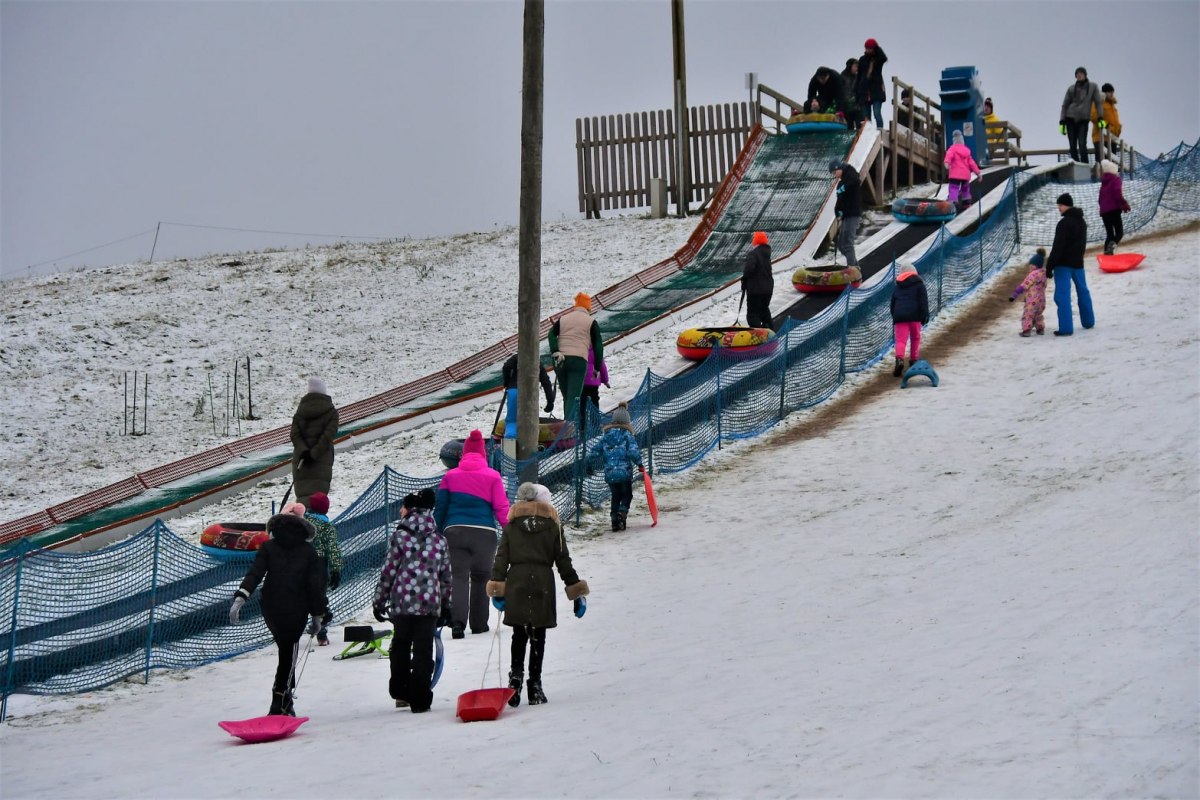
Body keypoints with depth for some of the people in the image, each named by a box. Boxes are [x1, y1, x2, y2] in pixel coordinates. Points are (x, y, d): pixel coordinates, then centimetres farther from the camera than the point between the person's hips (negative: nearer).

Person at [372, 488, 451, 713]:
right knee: (424, 650, 4)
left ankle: (400, 692, 20)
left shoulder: (400, 536, -3)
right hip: (430, 603, 1)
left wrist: (379, 601, 7)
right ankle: (419, 700, 3)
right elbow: (445, 576, 10)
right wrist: (445, 606, 19)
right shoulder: (440, 540, 7)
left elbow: (388, 572, -2)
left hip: (402, 602, -1)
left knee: (400, 645, 18)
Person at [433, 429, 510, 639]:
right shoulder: (493, 476, 5)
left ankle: (457, 619, -20)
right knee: (481, 577, 14)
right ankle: (479, 623, 18)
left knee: (458, 576, 0)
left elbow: (439, 508, 9)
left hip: (454, 531, 1)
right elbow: (501, 508, 0)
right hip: (484, 533, -1)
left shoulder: (450, 476, 10)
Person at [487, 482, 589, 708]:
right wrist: (576, 590, 7)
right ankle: (534, 686, 5)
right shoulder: (553, 526, 5)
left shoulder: (511, 526, 8)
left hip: (516, 584, 1)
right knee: (538, 637, 4)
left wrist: (497, 587, 2)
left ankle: (516, 675, -11)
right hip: (542, 585, -1)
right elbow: (563, 561, 4)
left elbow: (501, 558, 2)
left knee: (519, 635, 9)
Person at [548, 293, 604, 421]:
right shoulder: (590, 322, 10)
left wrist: (556, 352, -8)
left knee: (566, 397, 16)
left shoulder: (562, 319, 20)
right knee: (574, 397, -12)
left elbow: (551, 335, 3)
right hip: (579, 361, -4)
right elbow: (598, 345, 6)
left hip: (560, 361, 4)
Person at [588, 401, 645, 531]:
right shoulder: (627, 435, -7)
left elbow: (595, 452, 7)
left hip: (610, 473, 4)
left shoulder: (606, 435, 5)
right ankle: (622, 512, -13)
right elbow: (633, 452, -17)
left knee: (615, 496, 19)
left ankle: (614, 520, 11)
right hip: (625, 473, -4)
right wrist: (639, 463, -1)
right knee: (627, 495, 12)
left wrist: (591, 465, 24)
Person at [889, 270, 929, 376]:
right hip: (914, 315, -2)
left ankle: (899, 359, -30)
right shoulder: (919, 284, 10)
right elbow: (923, 301, -2)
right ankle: (914, 360, 22)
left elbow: (892, 305, 26)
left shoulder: (897, 288, 23)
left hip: (899, 316, 2)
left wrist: (894, 318, 33)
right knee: (916, 338, 18)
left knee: (900, 340, -7)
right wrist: (925, 315, -5)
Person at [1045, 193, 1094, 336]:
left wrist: (1049, 267, -19)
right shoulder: (1081, 221, 10)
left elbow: (1057, 247, -22)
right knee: (1083, 291, 21)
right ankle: (1088, 321, 31)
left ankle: (1065, 328, -12)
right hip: (1078, 263, 9)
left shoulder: (1064, 223, -19)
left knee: (1063, 295, -7)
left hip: (1064, 264, -9)